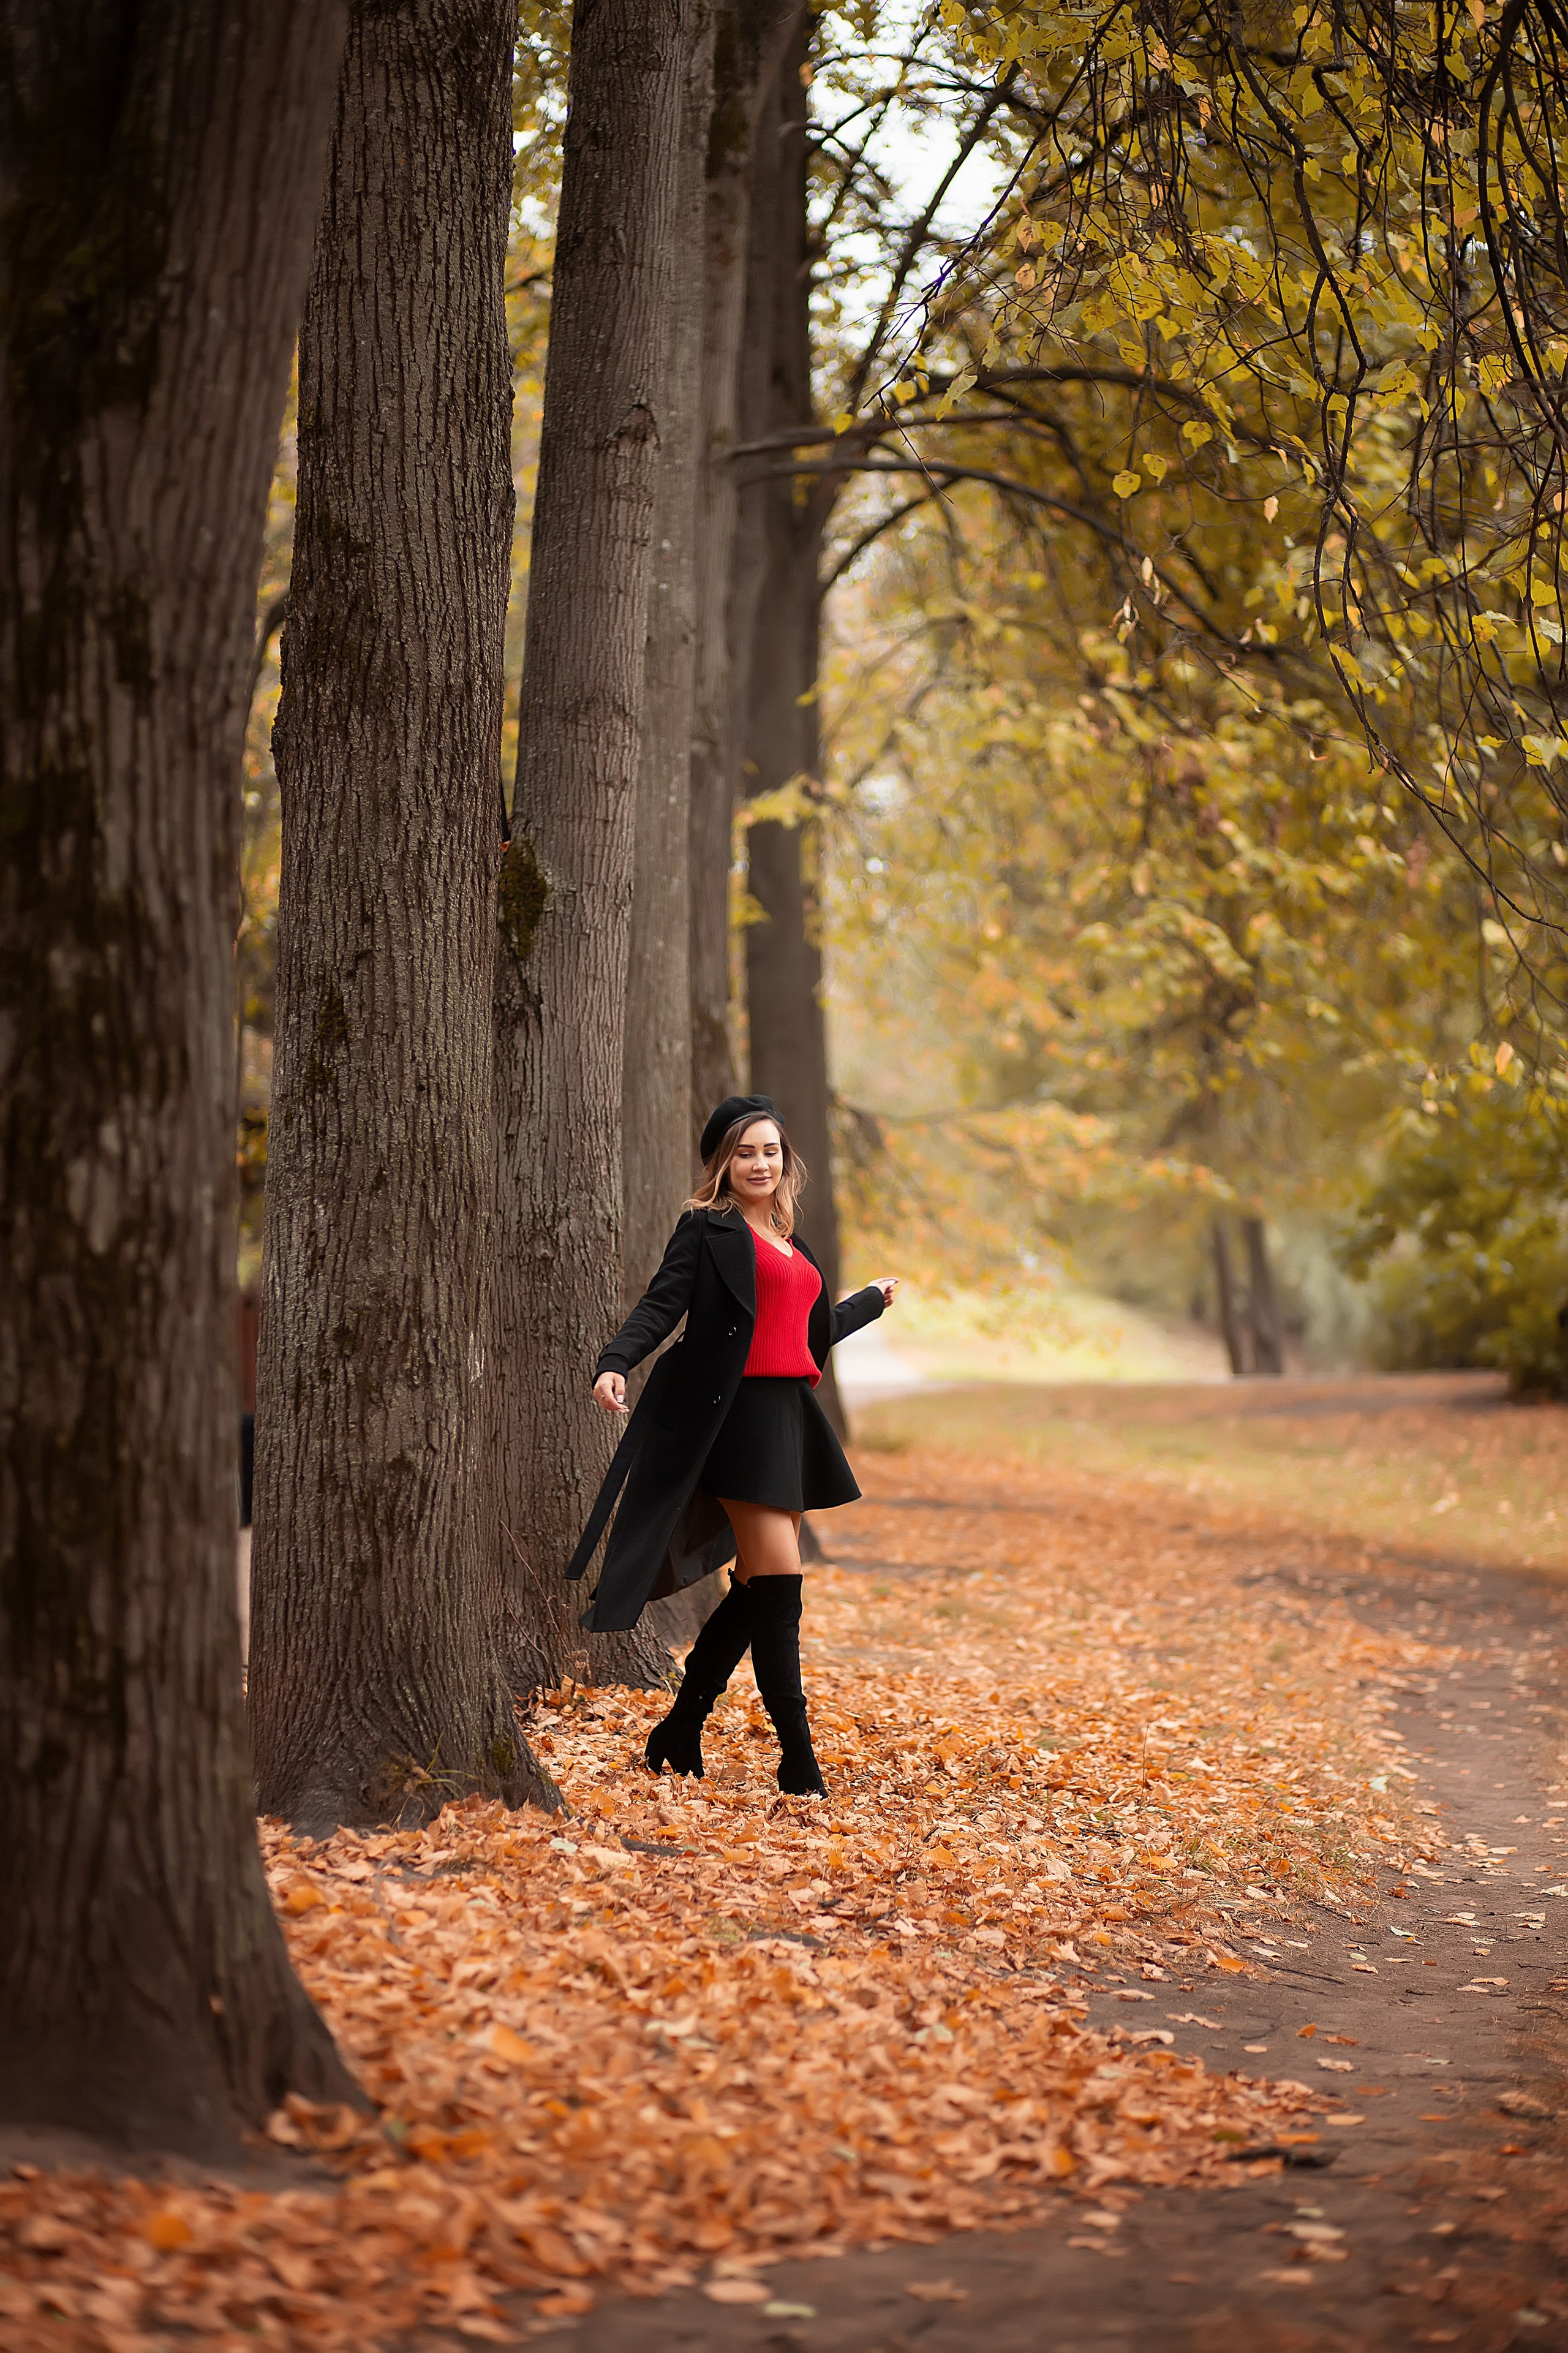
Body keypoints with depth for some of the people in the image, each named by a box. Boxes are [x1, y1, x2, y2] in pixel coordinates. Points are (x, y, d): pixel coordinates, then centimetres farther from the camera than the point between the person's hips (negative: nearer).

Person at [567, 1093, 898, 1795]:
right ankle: (799, 1761, -9)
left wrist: (870, 1300, 47)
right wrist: (614, 1364, -30)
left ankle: (678, 1736, 17)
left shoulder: (788, 1242, 20)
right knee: (778, 1584, -11)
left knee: (757, 1591, 7)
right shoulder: (708, 1228, -1)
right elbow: (661, 1305, -12)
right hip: (736, 1414, -8)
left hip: (789, 1416, 8)